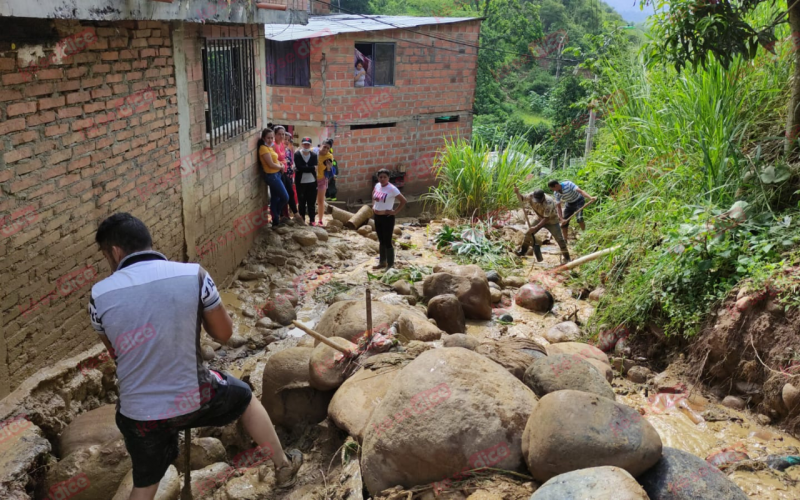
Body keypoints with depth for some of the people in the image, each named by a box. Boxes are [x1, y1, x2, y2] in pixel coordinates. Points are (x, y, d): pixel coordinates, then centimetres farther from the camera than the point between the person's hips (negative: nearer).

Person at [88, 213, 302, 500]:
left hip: (138, 413, 1)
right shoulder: (194, 276, -13)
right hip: (194, 397, -1)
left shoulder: (100, 296, -9)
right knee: (246, 398, 30)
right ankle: (283, 467, 44)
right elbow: (224, 334, -1)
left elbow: (115, 352, 8)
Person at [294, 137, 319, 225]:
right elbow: (299, 167, -17)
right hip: (300, 182, -1)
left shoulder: (314, 155, 4)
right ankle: (302, 219, 17)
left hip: (312, 182, 2)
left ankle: (312, 220, 13)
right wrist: (312, 168, -17)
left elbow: (315, 168, -8)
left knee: (311, 202, 6)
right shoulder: (297, 154, -4)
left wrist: (304, 168, -17)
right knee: (301, 202, 7)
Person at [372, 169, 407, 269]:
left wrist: (395, 211, -16)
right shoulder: (377, 186, 3)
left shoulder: (392, 189, -18)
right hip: (377, 217, 7)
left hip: (387, 218, -7)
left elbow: (404, 201, -17)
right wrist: (373, 205, 13)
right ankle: (382, 262, 32)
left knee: (387, 242, -1)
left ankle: (390, 265, 10)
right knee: (381, 241, 19)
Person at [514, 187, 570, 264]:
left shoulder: (548, 202, -38)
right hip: (540, 218, 5)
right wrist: (517, 193, -29)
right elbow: (522, 198, -7)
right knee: (529, 233, 1)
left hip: (552, 220, -5)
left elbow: (546, 218, -35)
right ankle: (523, 251, 21)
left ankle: (566, 258, 6)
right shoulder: (532, 196, -22)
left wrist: (536, 227, -38)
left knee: (560, 239, -7)